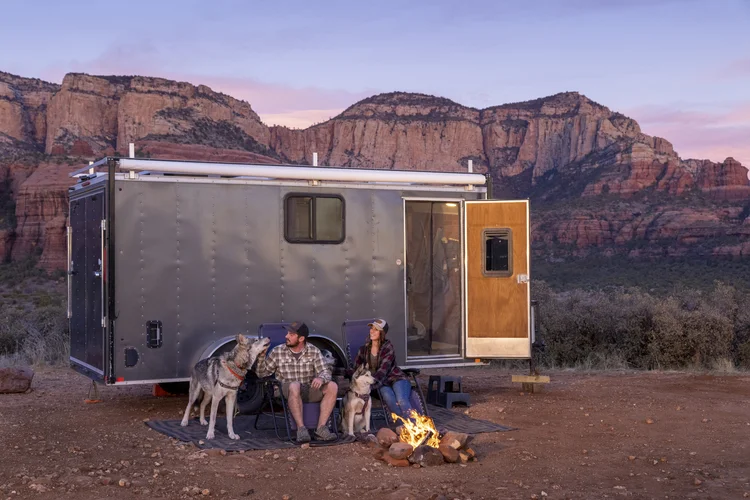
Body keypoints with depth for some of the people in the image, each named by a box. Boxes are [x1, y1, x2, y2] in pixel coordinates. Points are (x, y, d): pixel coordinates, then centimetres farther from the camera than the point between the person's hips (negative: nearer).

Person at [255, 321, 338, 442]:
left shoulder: (314, 351, 2)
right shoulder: (277, 352, 0)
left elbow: (325, 371, -5)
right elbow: (262, 373, 5)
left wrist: (321, 378, -29)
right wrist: (261, 356, -13)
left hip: (310, 391, 3)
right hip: (287, 393, -3)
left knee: (332, 386, -24)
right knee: (294, 386, -38)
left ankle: (321, 428, -26)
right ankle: (301, 428, -36)